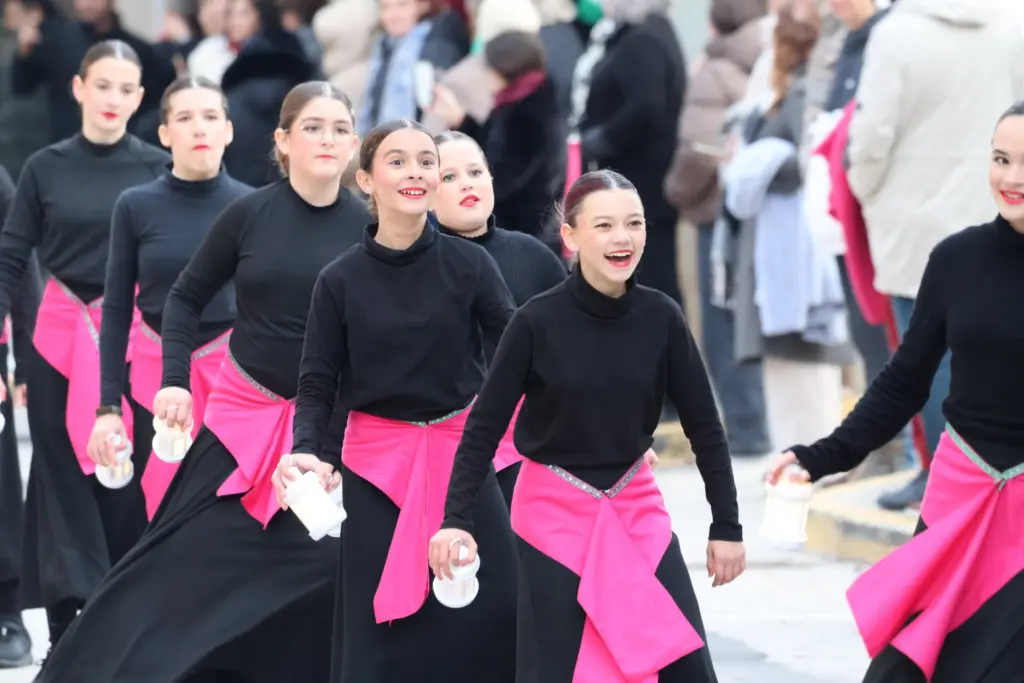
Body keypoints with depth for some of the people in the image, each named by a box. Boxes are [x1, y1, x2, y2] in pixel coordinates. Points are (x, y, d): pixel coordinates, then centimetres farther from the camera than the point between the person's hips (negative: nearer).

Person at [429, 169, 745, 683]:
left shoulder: (661, 318, -7)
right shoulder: (538, 322, -14)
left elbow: (704, 426, 2)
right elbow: (484, 426, -8)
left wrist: (726, 526, 3)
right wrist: (455, 520, -15)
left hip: (636, 508, 3)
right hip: (554, 515, -3)